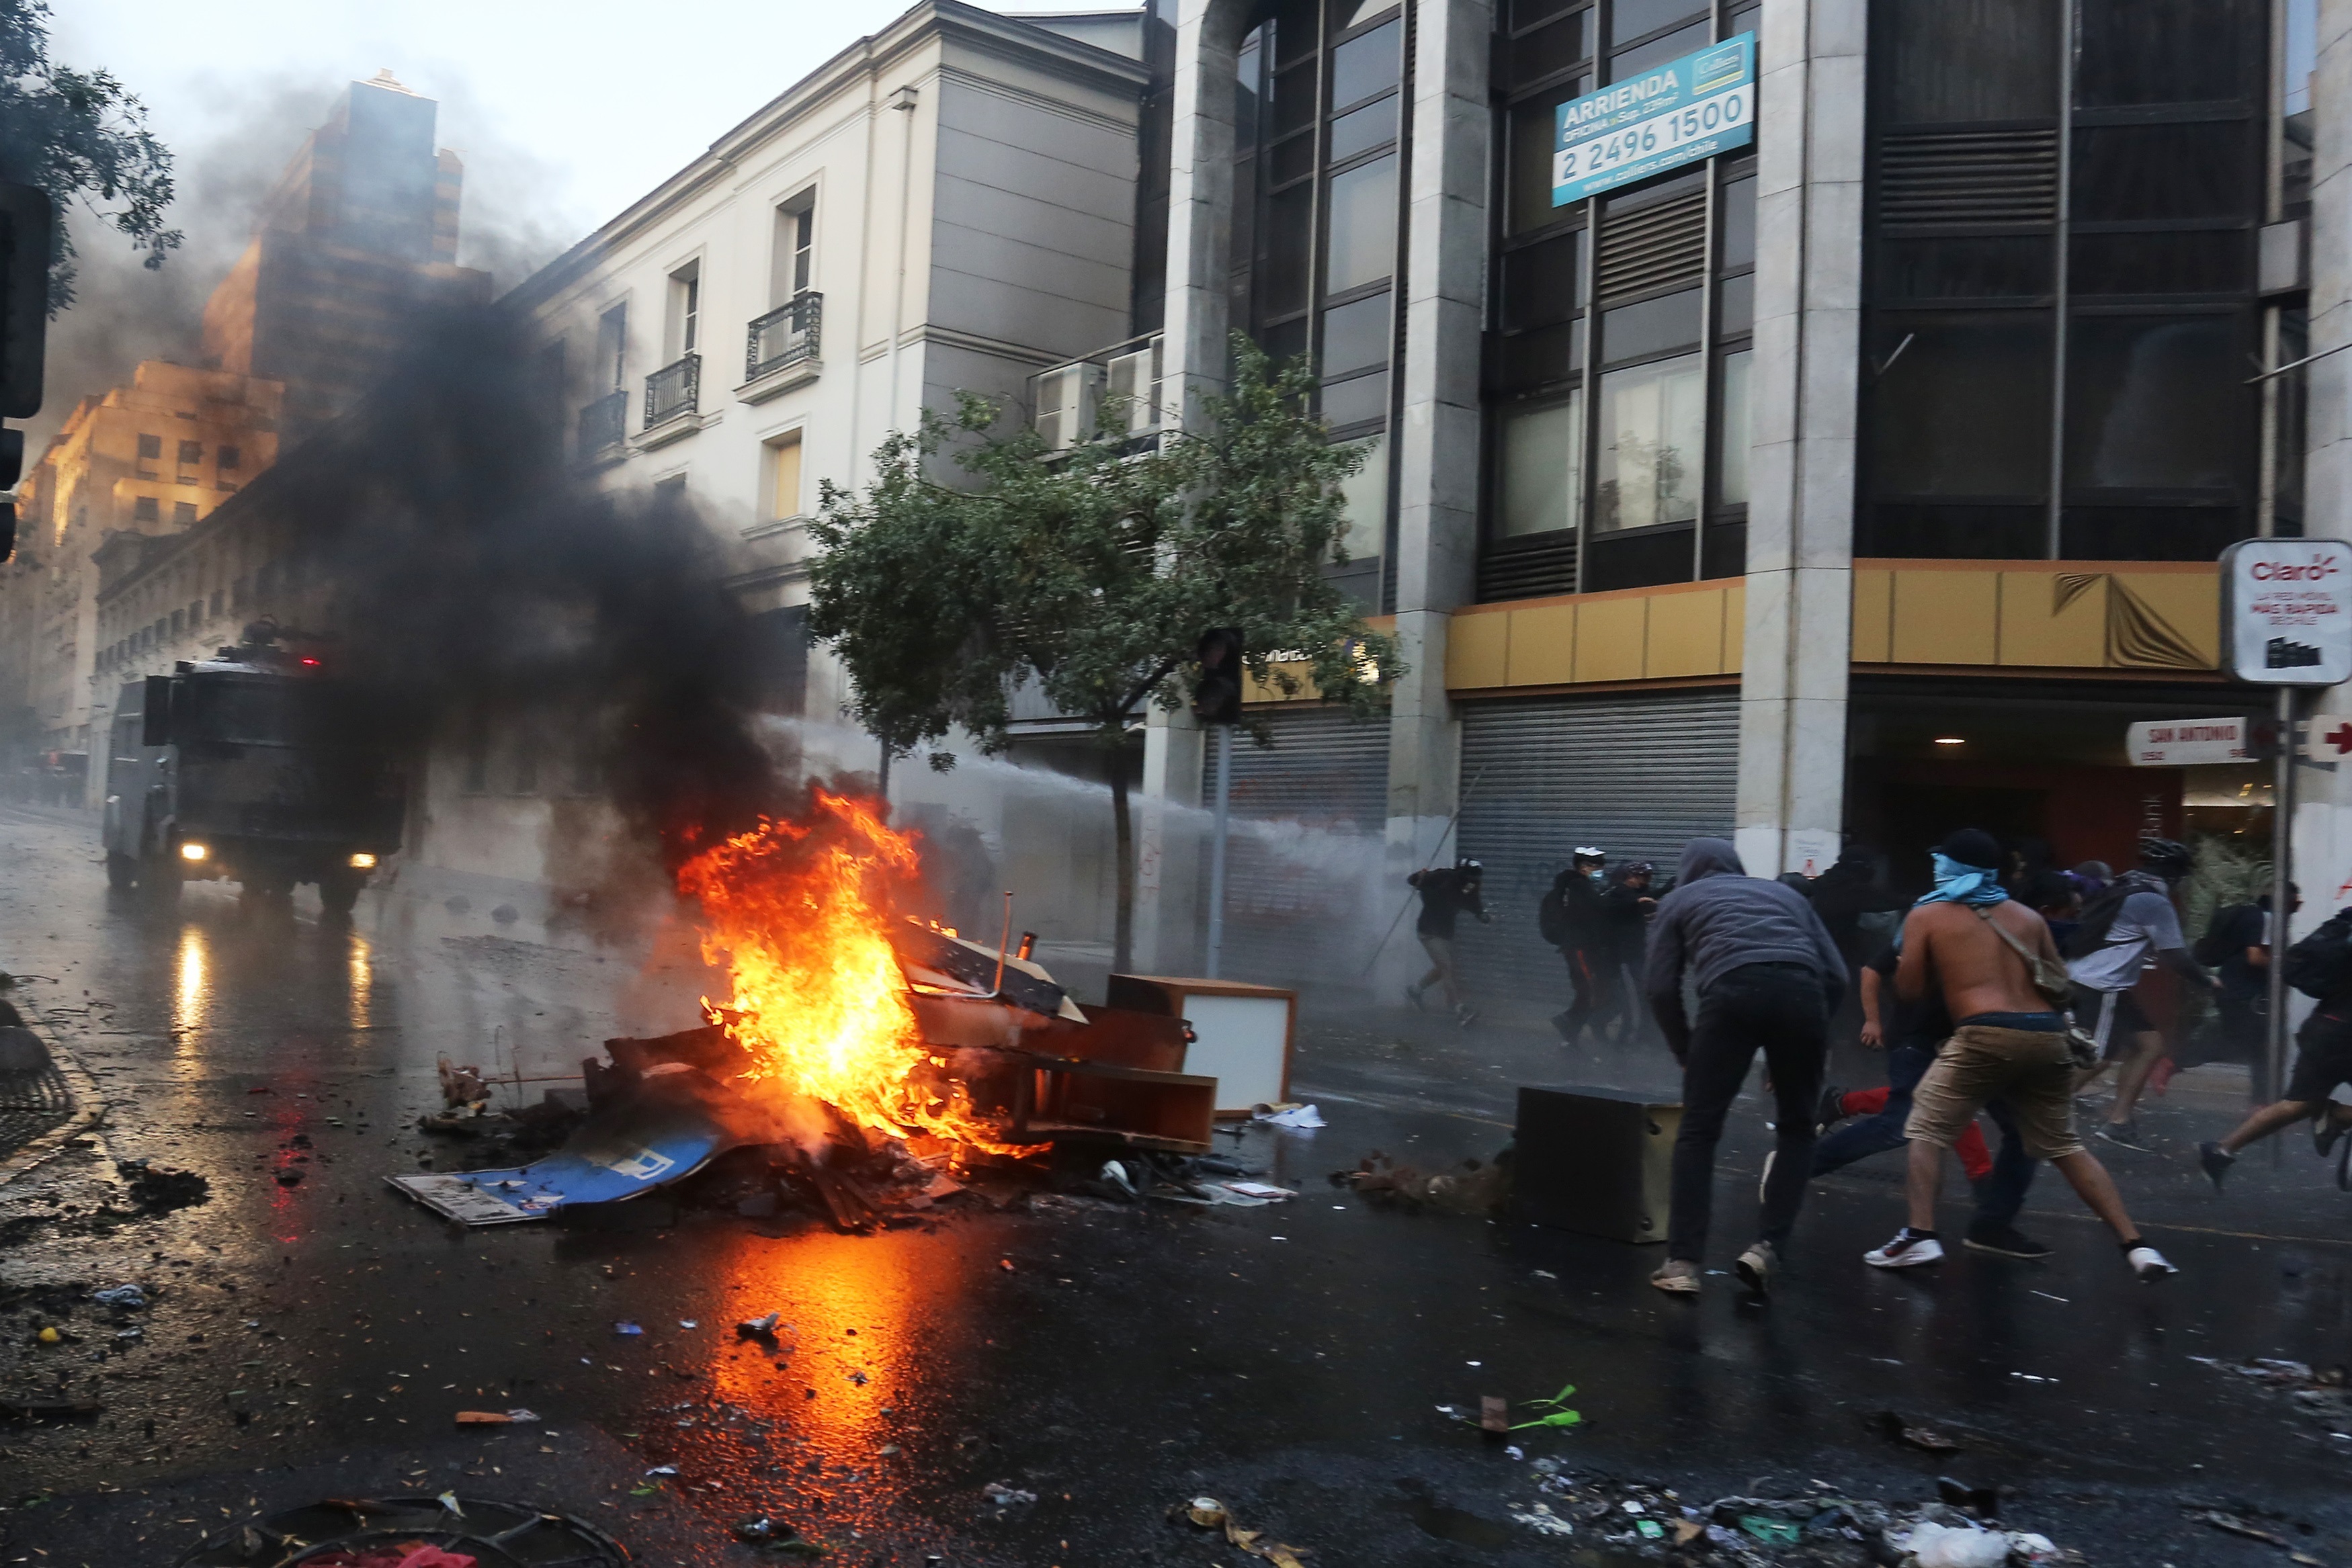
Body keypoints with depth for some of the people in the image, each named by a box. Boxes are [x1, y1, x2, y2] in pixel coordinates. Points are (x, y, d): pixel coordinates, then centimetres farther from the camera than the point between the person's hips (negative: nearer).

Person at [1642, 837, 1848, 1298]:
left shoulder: (1678, 901, 27)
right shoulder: (1785, 892, 34)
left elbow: (1660, 988, 14)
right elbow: (1837, 975, 23)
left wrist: (1686, 1052, 25)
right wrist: (1815, 1039, 31)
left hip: (1734, 992, -2)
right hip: (1801, 991, 2)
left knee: (1699, 1131, 9)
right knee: (1796, 1128, 20)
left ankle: (1683, 1264, 5)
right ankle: (1767, 1249, 9)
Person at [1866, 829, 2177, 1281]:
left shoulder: (1927, 915, 9)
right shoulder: (2027, 916, 20)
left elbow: (1909, 990, 7)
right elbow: (2059, 984, 21)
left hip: (1986, 1035, -5)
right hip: (2047, 1036, 5)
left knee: (1926, 1130, 8)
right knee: (2064, 1145, 18)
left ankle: (1921, 1237, -4)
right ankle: (2136, 1247, 14)